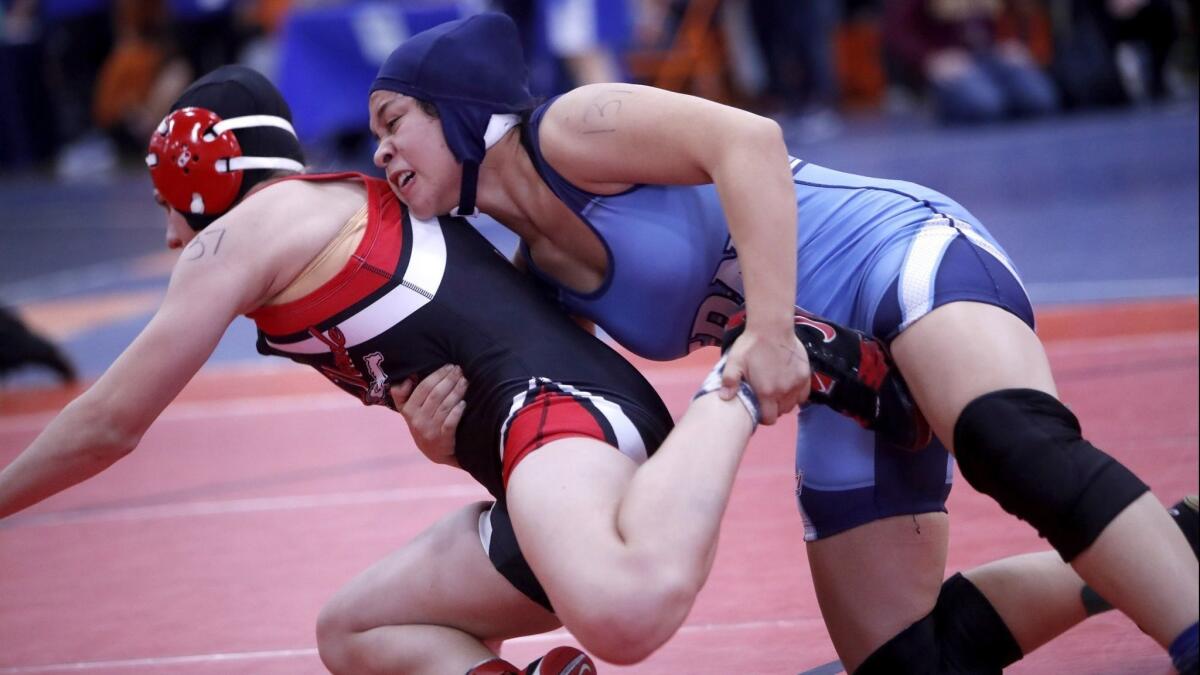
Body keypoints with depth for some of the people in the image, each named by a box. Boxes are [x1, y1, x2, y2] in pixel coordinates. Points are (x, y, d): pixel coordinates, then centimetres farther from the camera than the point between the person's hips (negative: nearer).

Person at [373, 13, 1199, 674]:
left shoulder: (566, 132, -12)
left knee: (1016, 446, -39)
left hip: (904, 253, -9)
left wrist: (771, 329, -32)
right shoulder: (535, 280, 11)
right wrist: (448, 433, -8)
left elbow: (748, 138, -24)